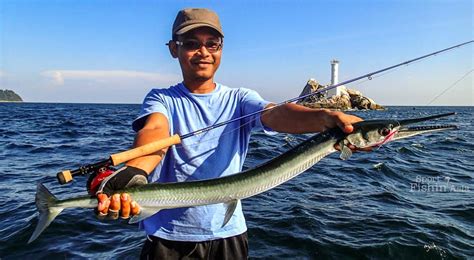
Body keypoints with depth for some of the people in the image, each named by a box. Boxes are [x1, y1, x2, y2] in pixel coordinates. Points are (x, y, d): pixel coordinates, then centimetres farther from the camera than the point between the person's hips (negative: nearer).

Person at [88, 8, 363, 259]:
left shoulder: (239, 99, 0)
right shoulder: (161, 99, -2)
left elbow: (277, 114, -19)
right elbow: (155, 132, -23)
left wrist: (325, 117, -39)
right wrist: (135, 171, -45)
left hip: (228, 234, 1)